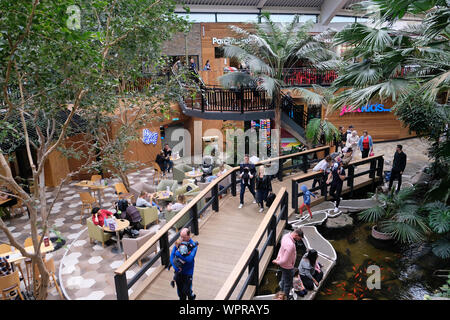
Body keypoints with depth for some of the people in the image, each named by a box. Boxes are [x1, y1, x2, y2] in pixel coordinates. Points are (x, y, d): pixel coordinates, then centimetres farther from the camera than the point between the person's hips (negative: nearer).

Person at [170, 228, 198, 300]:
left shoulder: (193, 245, -18)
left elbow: (189, 259, -28)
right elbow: (172, 256, -6)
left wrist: (178, 253, -25)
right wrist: (175, 266, -20)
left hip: (188, 272, -4)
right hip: (178, 271, 4)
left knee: (186, 290, 4)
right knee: (179, 289, 16)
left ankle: (191, 297, 36)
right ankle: (182, 298, 43)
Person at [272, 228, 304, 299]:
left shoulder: (286, 235, -9)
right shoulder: (290, 245, -39)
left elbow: (281, 248, 6)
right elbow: (285, 260, -31)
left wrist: (278, 258, 4)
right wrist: (277, 262, -13)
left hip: (284, 265, 9)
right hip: (287, 267, -9)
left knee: (284, 280, 29)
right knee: (288, 283, 15)